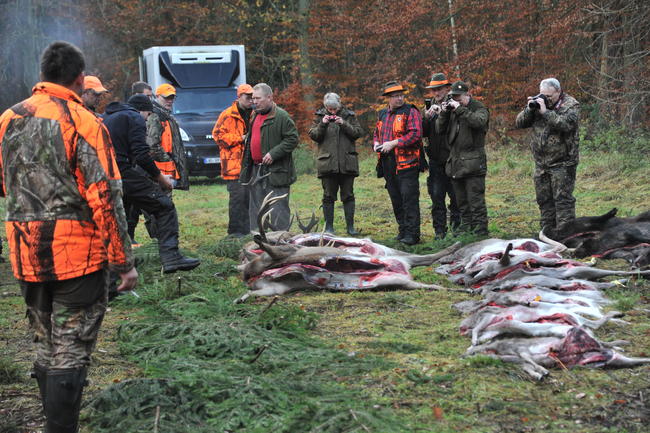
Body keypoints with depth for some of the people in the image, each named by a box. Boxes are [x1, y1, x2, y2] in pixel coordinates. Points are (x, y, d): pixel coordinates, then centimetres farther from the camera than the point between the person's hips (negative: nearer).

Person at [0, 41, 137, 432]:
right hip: (78, 253, -6)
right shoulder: (83, 122, -12)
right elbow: (105, 198, -15)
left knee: (45, 347, 18)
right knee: (71, 352, 1)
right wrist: (124, 261, -10)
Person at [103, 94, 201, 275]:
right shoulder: (135, 118, 1)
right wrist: (160, 177, -2)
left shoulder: (107, 118, 26)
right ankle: (170, 256, -15)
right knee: (165, 207, -4)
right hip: (125, 174, -8)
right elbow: (141, 154, -12)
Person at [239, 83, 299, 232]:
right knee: (256, 208, 12)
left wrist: (274, 153, -21)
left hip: (275, 172, -8)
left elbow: (292, 139, -14)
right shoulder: (255, 116, 17)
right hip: (255, 170, 9)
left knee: (278, 209, -6)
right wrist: (247, 164, 18)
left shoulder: (281, 116, -10)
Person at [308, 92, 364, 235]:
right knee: (328, 196, 4)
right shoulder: (320, 116, 6)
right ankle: (329, 227, 11)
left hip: (347, 163, 0)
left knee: (348, 195, 6)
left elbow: (358, 132, -2)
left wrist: (344, 124, -14)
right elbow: (313, 135, 1)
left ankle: (350, 226, 13)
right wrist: (322, 124, -14)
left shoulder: (349, 115, 6)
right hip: (327, 163, 0)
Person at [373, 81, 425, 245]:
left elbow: (415, 134, -16)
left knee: (409, 198, -9)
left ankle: (412, 234, -8)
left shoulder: (410, 112, -5)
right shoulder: (383, 114, 17)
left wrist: (393, 143, -17)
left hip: (406, 162, -7)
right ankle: (403, 230, 22)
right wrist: (376, 143, 6)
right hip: (387, 163, 7)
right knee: (396, 199, 12)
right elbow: (376, 133, 29)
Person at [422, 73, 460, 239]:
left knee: (456, 197, 2)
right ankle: (439, 231, 11)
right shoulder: (430, 108, 12)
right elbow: (423, 133, 8)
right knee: (436, 197, 5)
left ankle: (457, 228, 12)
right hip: (436, 161, 5)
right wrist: (426, 117, -10)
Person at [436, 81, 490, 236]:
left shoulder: (479, 108, -2)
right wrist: (444, 113, -5)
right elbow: (440, 129, 10)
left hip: (473, 163, -7)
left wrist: (460, 109, -22)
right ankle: (465, 228, 23)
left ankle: (480, 232, -5)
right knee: (462, 201, 14)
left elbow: (478, 121, -24)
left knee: (476, 201, -8)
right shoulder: (452, 109, 14)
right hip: (455, 163, 7)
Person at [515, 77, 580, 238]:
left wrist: (545, 112, -25)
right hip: (541, 163, 6)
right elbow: (520, 123, 6)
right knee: (544, 200, 12)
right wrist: (529, 109, -12)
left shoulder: (571, 104, -5)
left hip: (562, 164, -6)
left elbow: (567, 124, -24)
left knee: (563, 199, -7)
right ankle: (548, 234, 21)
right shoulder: (538, 103, 11)